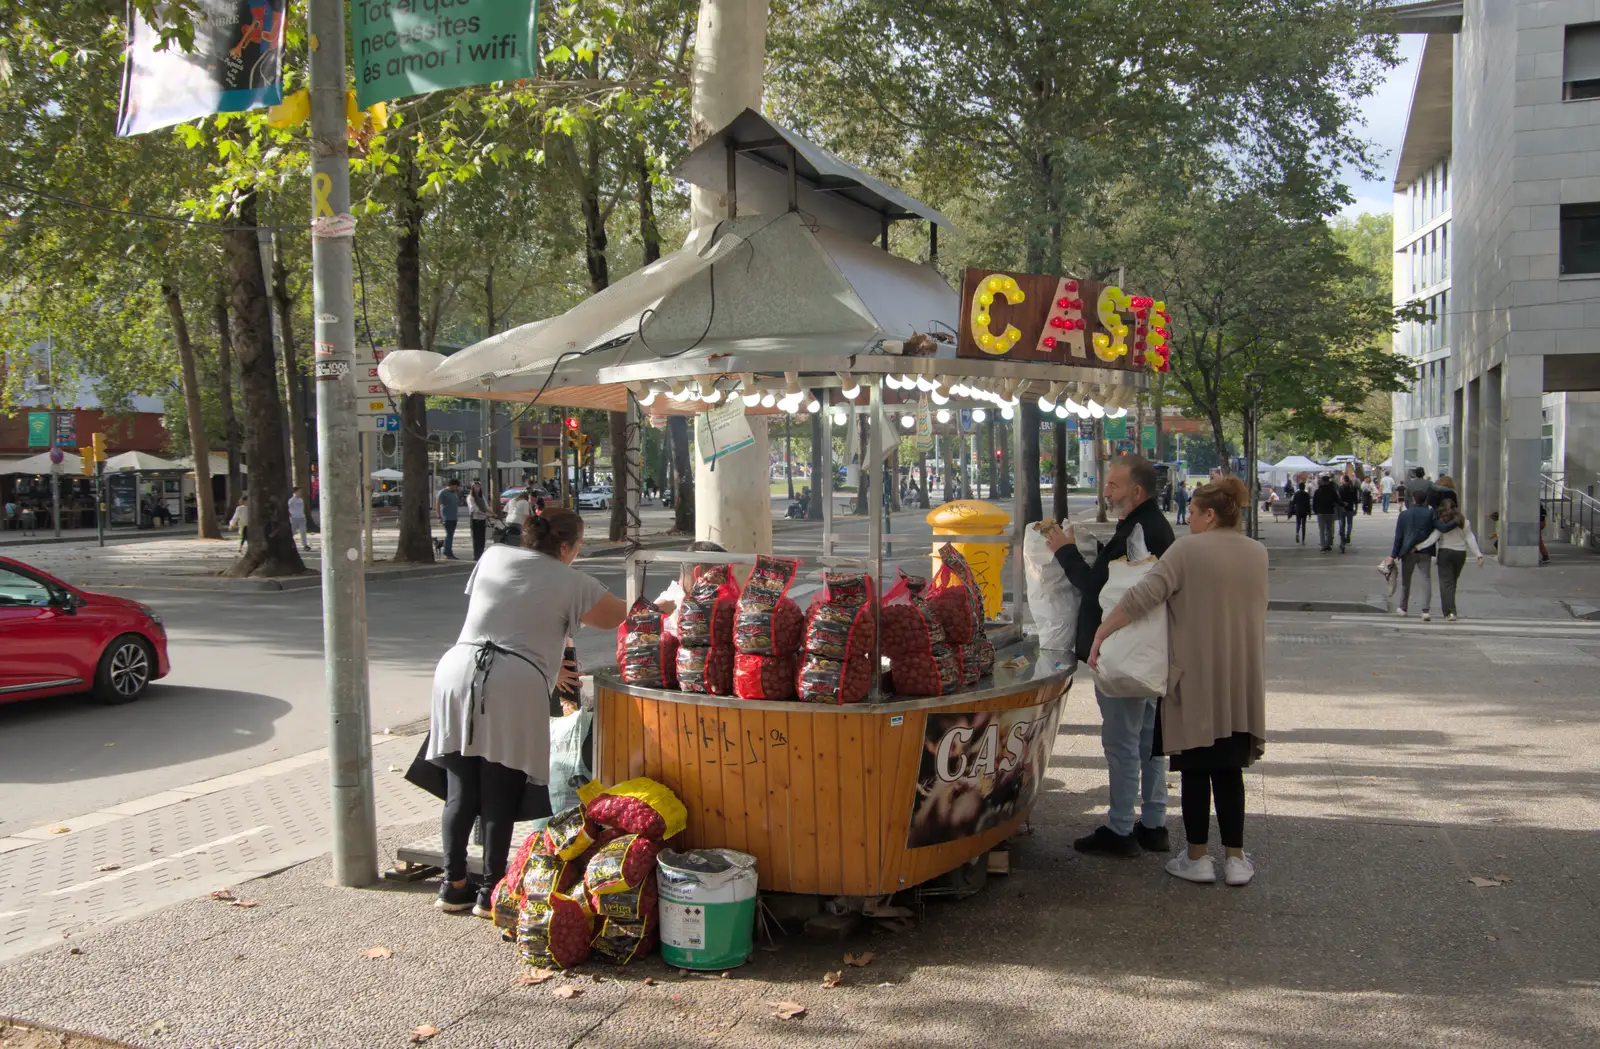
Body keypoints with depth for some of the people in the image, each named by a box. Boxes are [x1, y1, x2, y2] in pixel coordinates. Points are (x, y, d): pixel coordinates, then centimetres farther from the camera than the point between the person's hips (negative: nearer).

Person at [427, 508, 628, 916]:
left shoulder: (493, 558, 19)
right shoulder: (571, 582, 6)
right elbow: (619, 616, 12)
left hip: (458, 671, 4)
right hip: (514, 686, -4)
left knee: (461, 791, 11)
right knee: (500, 797, 5)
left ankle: (453, 885, 19)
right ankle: (490, 891, 12)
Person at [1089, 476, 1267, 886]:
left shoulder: (1188, 550, -12)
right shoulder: (1258, 553, 6)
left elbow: (1143, 596, -21)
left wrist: (1100, 634, -16)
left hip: (1195, 679, -5)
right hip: (1242, 682, 5)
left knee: (1195, 768, 6)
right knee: (1229, 768, 13)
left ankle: (1198, 858, 13)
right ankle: (1236, 859, 16)